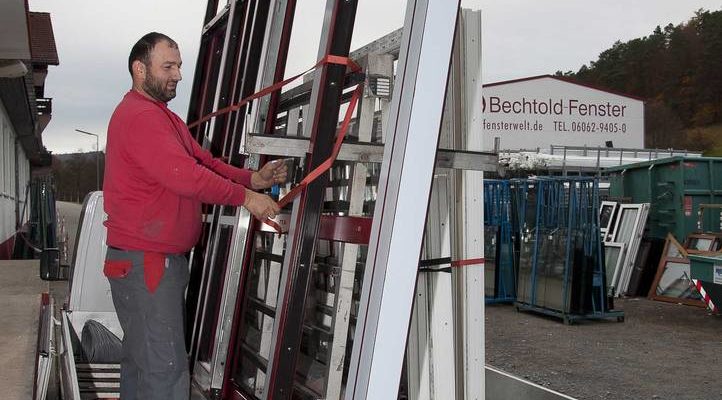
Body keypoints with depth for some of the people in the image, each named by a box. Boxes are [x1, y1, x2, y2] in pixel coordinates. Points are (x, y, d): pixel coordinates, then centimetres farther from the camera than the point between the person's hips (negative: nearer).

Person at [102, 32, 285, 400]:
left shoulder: (163, 117, 19)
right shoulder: (139, 115, -15)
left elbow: (203, 161, 10)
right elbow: (185, 176, -24)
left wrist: (252, 179, -5)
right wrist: (244, 197, -17)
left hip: (164, 258, 11)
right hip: (144, 260, -11)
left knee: (140, 359, 17)